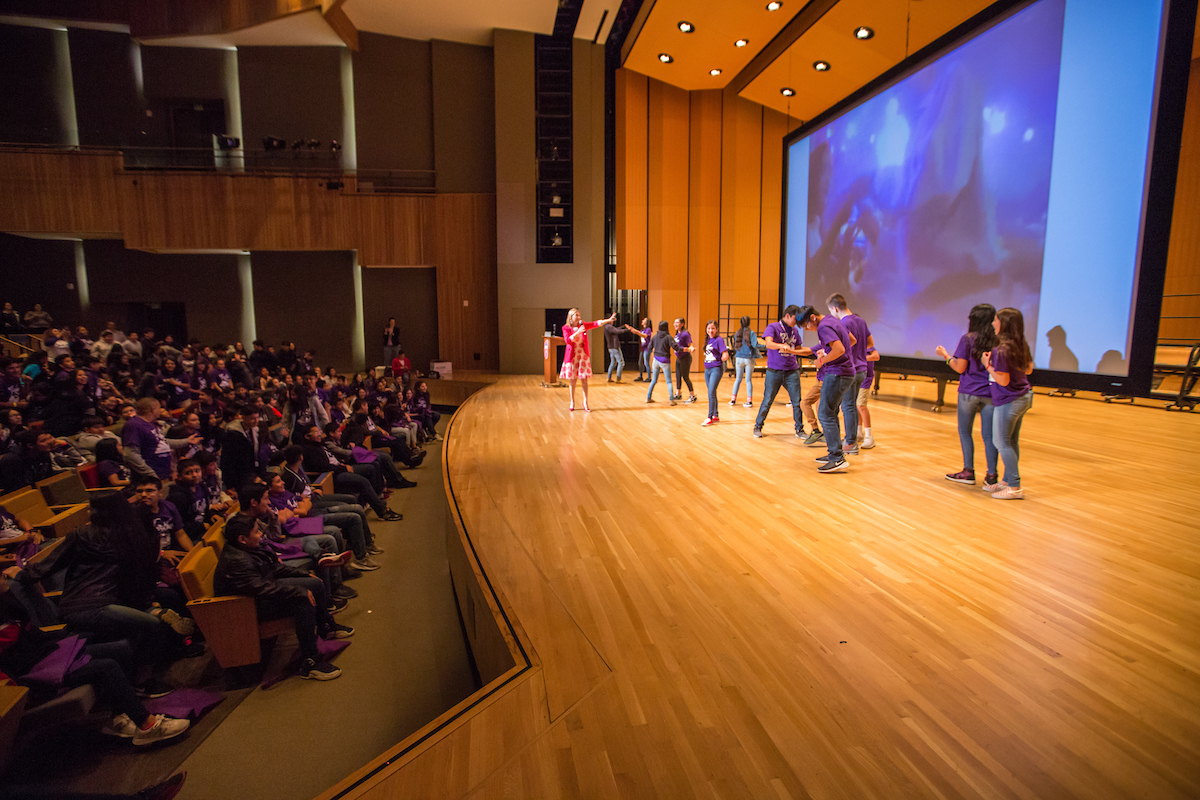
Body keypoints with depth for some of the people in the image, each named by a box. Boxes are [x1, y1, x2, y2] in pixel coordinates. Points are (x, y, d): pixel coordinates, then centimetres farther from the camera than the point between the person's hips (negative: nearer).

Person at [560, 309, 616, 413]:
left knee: (584, 380, -1)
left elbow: (596, 323, -9)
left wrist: (609, 320, -23)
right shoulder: (566, 328, -3)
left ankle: (585, 403, 7)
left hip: (583, 355, 2)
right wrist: (578, 332, -28)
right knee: (572, 380, 4)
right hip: (572, 356, -1)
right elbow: (568, 340, -18)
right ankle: (572, 402, 17)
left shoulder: (583, 325, 2)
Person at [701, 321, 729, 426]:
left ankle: (710, 417, -5)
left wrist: (719, 361, 0)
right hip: (707, 369, 8)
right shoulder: (707, 340, 11)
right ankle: (715, 416, 21)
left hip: (716, 369, -8)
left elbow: (725, 355, -16)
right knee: (712, 394, 12)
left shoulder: (719, 339, -10)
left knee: (711, 393, -10)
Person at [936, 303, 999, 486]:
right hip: (990, 394, 3)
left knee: (965, 432, 10)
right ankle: (991, 475, 9)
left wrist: (945, 354, 4)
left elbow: (960, 368, -9)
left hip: (969, 392, -3)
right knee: (988, 435, 7)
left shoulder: (968, 339, -8)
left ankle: (968, 471, 13)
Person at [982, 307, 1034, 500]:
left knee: (1002, 442, -1)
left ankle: (1015, 487, 1)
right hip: (1022, 398, 9)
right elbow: (1028, 370, 18)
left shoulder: (1002, 350, -21)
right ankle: (1008, 481, 23)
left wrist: (988, 365, -12)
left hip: (1009, 401, -9)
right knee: (1012, 442, 14)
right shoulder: (1022, 346, 6)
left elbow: (1003, 380, -22)